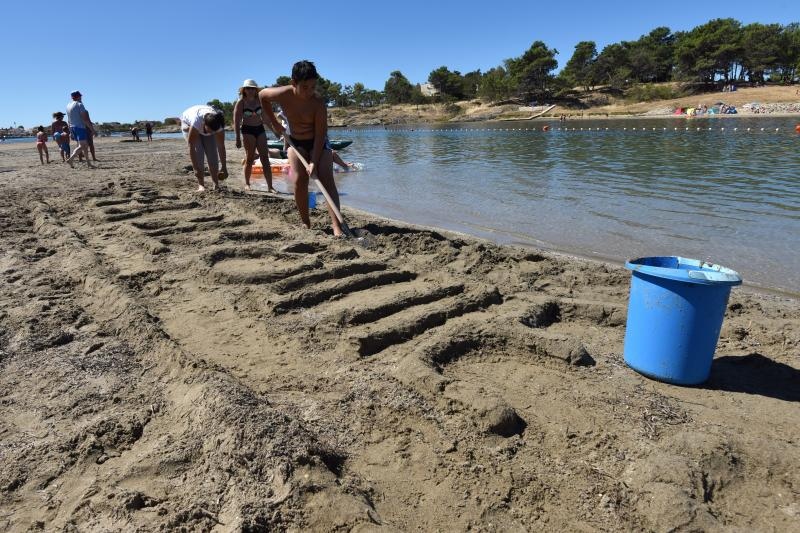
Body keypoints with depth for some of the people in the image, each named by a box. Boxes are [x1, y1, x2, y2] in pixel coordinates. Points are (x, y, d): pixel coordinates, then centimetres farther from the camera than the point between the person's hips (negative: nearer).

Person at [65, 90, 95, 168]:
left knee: (85, 145, 13)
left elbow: (69, 120, 19)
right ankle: (70, 159, -27)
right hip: (80, 127, -9)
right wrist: (92, 128, -13)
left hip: (72, 127, 9)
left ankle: (88, 163, 12)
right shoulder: (79, 105, -9)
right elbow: (85, 119, -16)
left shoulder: (68, 106, 16)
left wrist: (71, 130, 24)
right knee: (82, 146, -13)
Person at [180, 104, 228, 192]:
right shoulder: (197, 120, -45)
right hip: (188, 123, -3)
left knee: (212, 153, -11)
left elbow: (221, 146, -26)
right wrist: (196, 168, -43)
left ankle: (216, 184, -3)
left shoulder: (219, 124, -35)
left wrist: (224, 168, -26)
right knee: (198, 153, -19)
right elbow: (191, 147, -41)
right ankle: (201, 185, -16)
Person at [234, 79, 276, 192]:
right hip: (247, 131, -4)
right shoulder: (241, 102, -5)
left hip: (260, 129, 4)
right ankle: (247, 184, 16)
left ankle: (270, 186, -5)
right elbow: (236, 121, -7)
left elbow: (265, 117, 19)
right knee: (249, 158, 0)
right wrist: (238, 138, -13)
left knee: (265, 158, -3)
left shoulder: (259, 100, 8)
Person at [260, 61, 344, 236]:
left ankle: (336, 226, -28)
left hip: (318, 143, -2)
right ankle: (306, 223, -1)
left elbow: (320, 135, -26)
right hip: (295, 141, 3)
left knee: (327, 179, -18)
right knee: (300, 180, -14)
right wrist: (274, 123, 4)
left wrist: (313, 163, -31)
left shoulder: (318, 104, -28)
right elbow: (262, 95, 2)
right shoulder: (283, 94, -20)